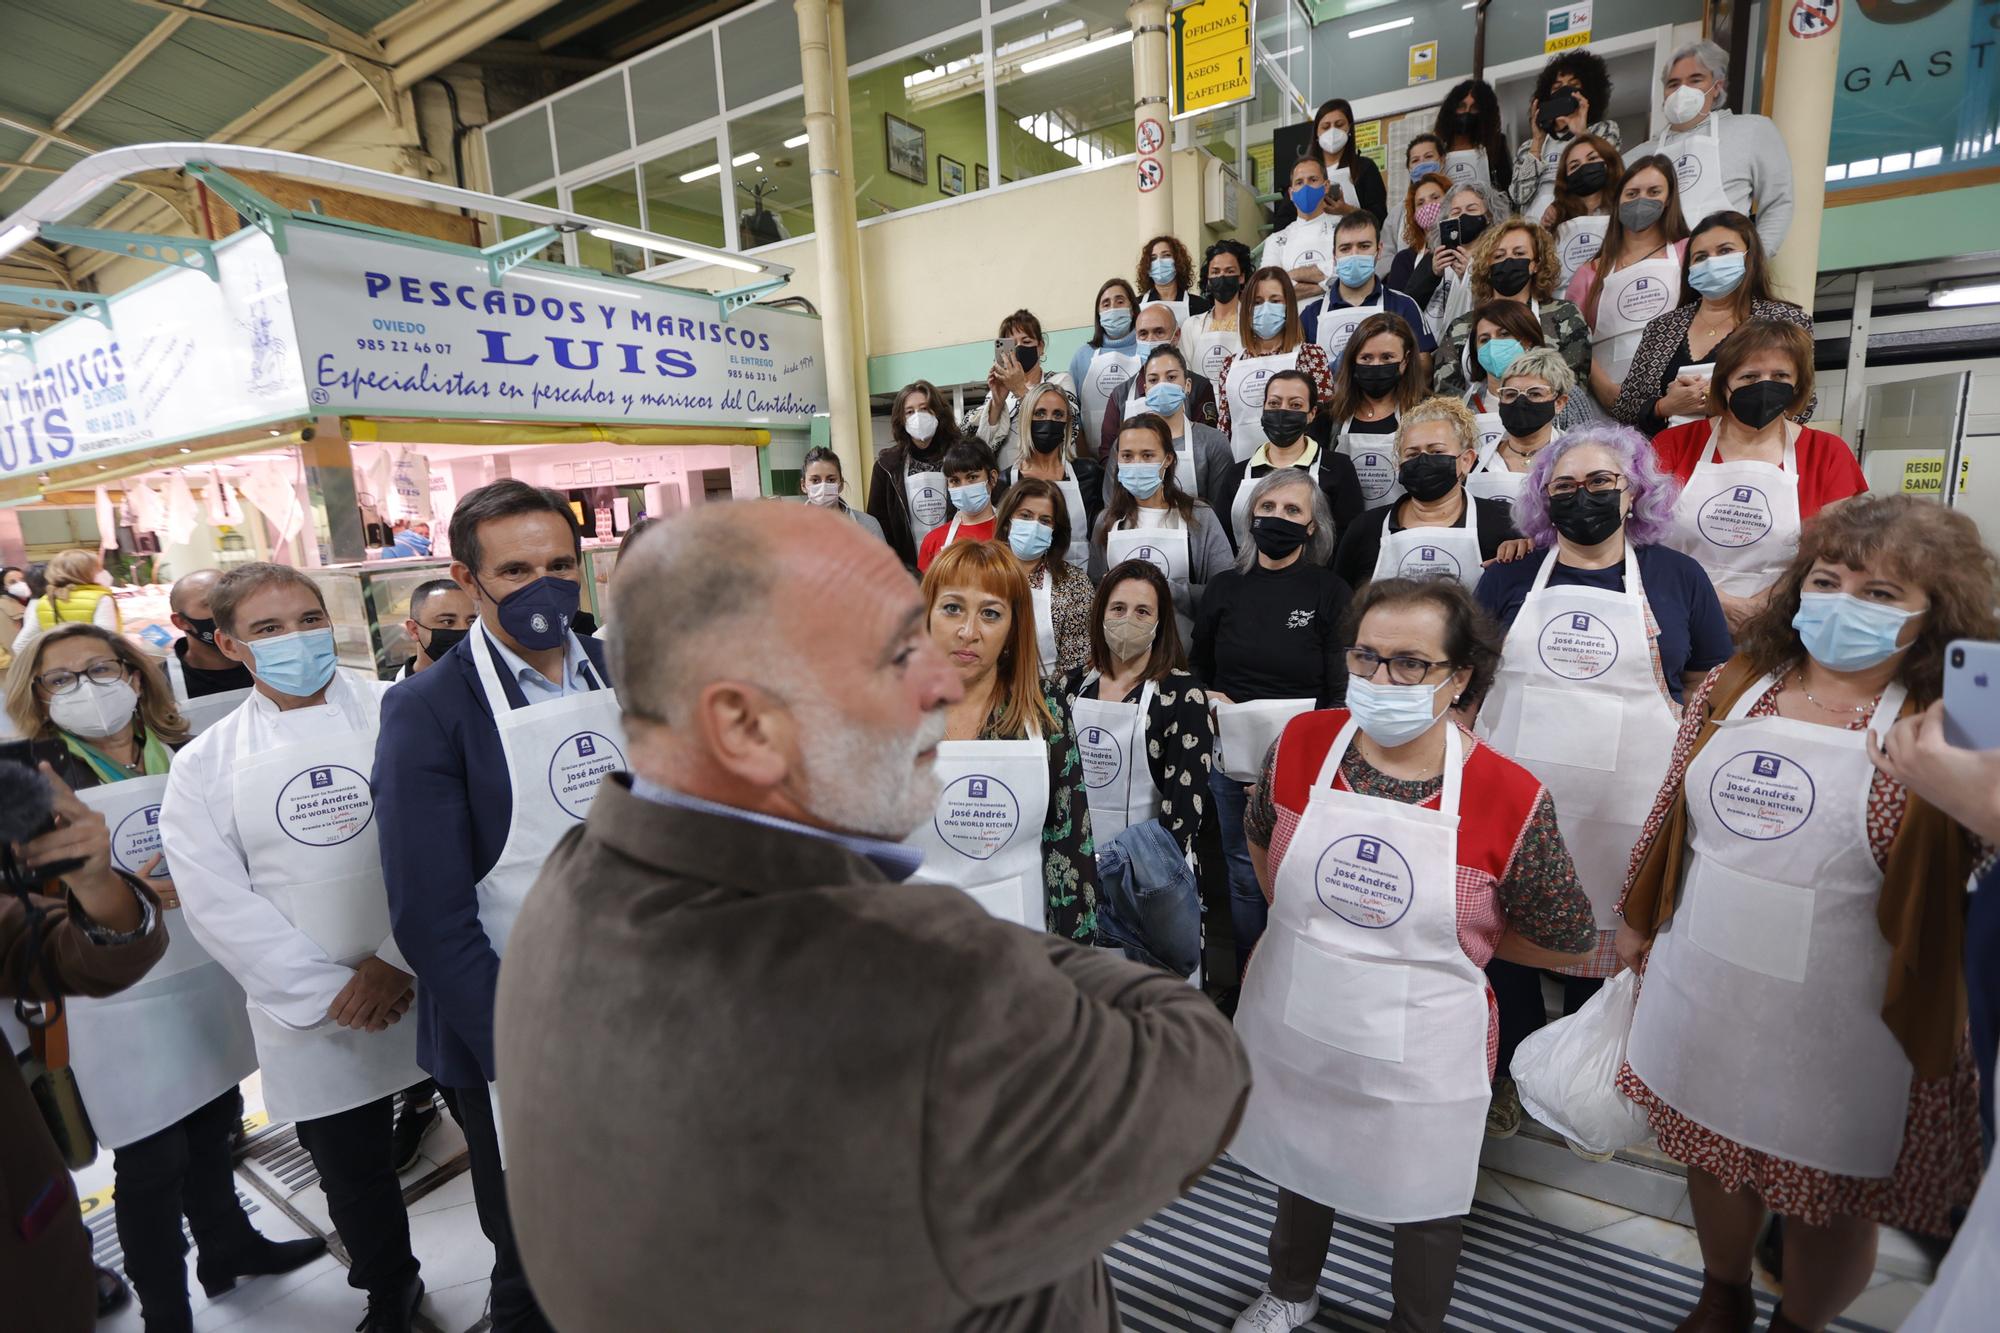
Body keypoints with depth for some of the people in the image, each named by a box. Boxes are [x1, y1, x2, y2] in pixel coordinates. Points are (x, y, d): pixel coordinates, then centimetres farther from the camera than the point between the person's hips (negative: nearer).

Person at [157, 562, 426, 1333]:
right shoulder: (204, 764, 2)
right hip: (314, 1020, 2)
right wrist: (329, 992, -10)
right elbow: (217, 900, -3)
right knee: (352, 1174, 18)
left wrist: (402, 959, -14)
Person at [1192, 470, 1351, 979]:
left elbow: (1341, 690, -8)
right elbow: (1197, 665, 18)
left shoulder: (1330, 592, -3)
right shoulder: (1227, 587, 7)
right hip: (1231, 759, 3)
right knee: (1244, 874, 13)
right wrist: (1209, 697, -3)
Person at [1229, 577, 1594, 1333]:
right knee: (1300, 1167, 28)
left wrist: (1449, 933, -4)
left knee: (1426, 1204, 23)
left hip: (1418, 1056, -2)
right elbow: (1260, 838, 7)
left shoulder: (1511, 797, -21)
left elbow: (1565, 943, -6)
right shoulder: (1300, 744, -14)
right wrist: (1309, 926, 5)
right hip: (1295, 1030, 3)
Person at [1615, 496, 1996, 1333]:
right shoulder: (1733, 689, 0)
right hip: (1703, 987, 4)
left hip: (1838, 1020, -4)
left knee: (1830, 1191, 17)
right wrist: (1639, 918, 13)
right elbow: (1674, 814, 8)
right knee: (1714, 1150, 23)